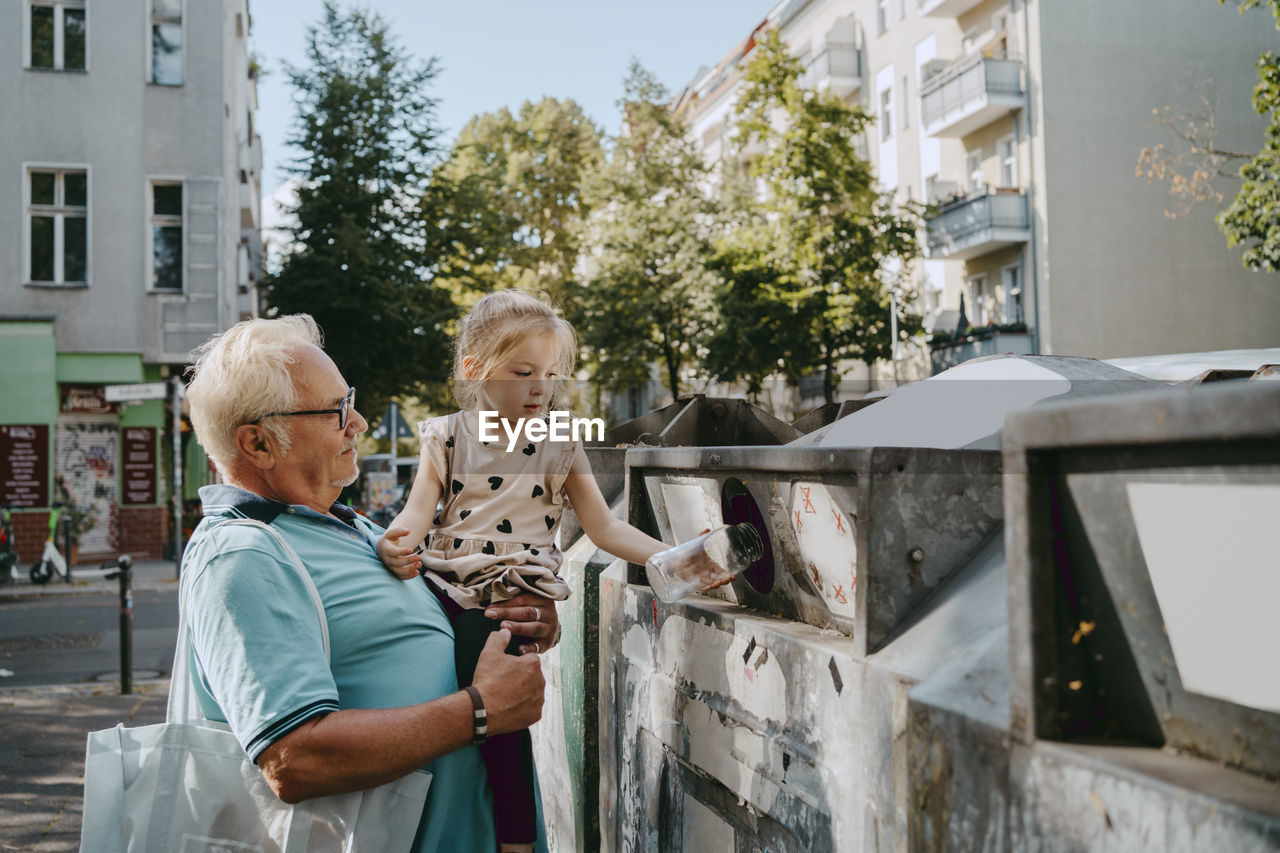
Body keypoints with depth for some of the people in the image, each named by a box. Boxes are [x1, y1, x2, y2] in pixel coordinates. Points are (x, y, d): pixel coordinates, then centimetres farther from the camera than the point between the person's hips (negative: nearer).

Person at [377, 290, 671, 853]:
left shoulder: (559, 446, 12)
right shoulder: (448, 437, 10)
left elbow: (604, 527, 13)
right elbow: (419, 511, 3)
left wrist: (672, 557, 2)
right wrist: (397, 541, -20)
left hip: (516, 590, -2)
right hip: (447, 581, 2)